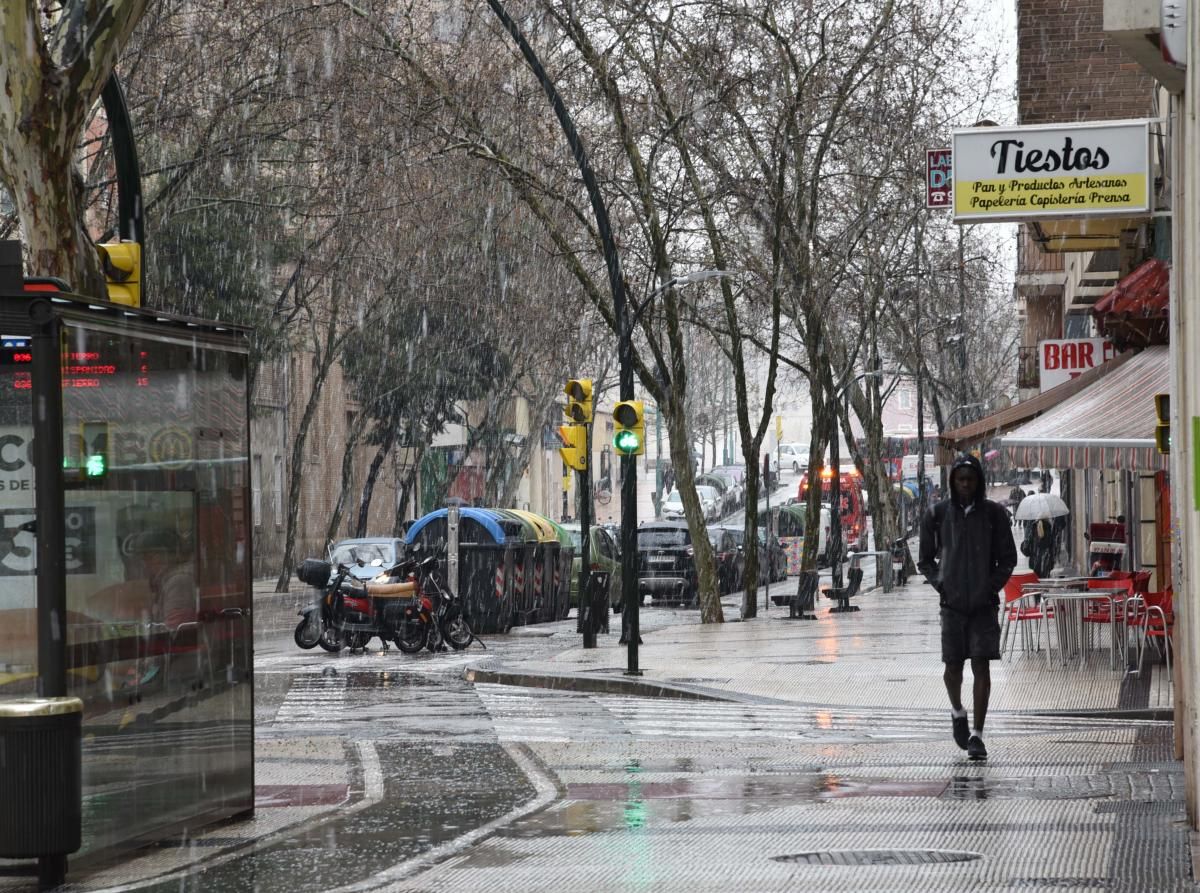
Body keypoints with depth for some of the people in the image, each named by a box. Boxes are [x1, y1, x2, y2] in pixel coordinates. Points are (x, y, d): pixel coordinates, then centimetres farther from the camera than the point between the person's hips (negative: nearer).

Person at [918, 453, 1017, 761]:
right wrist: (940, 585, -4)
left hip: (985, 604, -1)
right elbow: (925, 559, 11)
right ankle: (957, 712, 33)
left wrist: (992, 586, -5)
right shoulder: (937, 514, 2)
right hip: (953, 604, 1)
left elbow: (1008, 558, 8)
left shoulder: (993, 513, 2)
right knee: (953, 666, 3)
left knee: (981, 666, -8)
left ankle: (977, 735, -7)